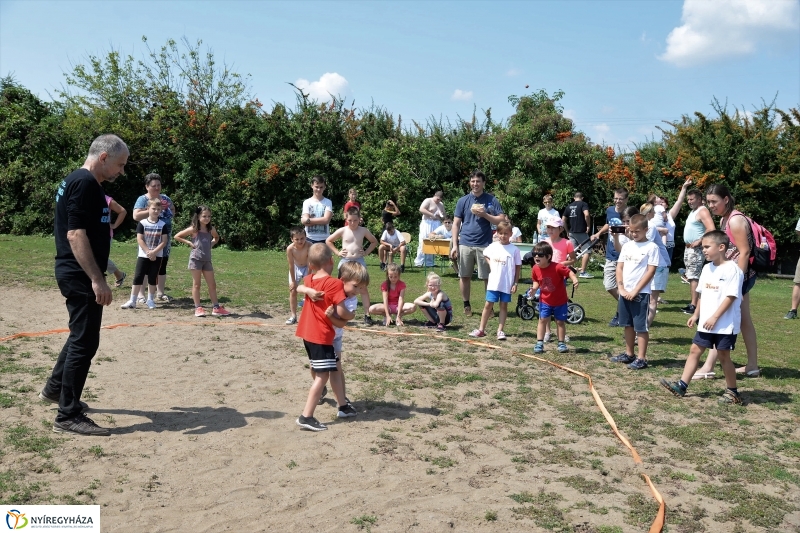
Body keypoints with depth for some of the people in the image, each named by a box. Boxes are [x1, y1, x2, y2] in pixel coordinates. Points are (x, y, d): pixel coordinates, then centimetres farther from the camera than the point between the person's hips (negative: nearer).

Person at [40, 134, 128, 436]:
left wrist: (103, 269, 27)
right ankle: (68, 417, 2)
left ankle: (54, 389, 39)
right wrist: (97, 279, -26)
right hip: (80, 277, -11)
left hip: (76, 274, 11)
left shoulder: (75, 181, 16)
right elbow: (76, 234, -24)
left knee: (81, 335, 24)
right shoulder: (86, 183, -16)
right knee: (85, 342, -5)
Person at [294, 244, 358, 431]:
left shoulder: (308, 280, 6)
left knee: (334, 369, 18)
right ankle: (306, 417, -7)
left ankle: (343, 406, 28)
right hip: (322, 336, -8)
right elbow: (341, 312, -20)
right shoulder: (335, 283, -16)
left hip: (308, 333, 9)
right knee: (322, 375, -5)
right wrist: (351, 315, 0)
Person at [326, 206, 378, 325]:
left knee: (363, 288, 2)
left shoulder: (363, 231, 1)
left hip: (359, 261, 0)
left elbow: (374, 242, 15)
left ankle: (367, 315, 6)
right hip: (345, 261, 0)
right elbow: (328, 241, 9)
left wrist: (366, 252, 3)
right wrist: (337, 252, 1)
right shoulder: (342, 231, -1)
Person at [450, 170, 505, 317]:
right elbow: (456, 224, 5)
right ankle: (466, 305, 21)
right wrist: (454, 245, -2)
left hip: (485, 244, -1)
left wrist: (484, 214, -14)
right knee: (464, 276, 7)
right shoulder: (463, 201, 6)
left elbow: (501, 220, -1)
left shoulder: (492, 200, 3)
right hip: (465, 244, 2)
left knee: (488, 277, 1)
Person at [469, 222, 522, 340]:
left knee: (504, 305, 7)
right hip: (494, 282, 2)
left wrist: (515, 283, -4)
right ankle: (481, 329, 12)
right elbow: (485, 255, 22)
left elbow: (518, 267, -1)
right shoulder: (493, 247, 2)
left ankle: (500, 330, 13)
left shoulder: (514, 249, -5)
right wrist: (490, 264, 3)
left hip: (507, 284, -2)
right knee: (488, 305, 5)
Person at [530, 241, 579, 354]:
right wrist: (534, 288, -16)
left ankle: (561, 343, 22)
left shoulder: (557, 267, -26)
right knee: (542, 320, 0)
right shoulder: (535, 269, -12)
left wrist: (575, 280, -39)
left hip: (560, 301, -3)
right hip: (545, 300, 3)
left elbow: (569, 272, -20)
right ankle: (539, 343, 5)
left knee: (560, 322, 9)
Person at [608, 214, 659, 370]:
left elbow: (651, 271, -12)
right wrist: (621, 288, -3)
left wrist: (635, 291, -14)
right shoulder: (627, 246, 9)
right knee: (628, 324, 14)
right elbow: (619, 267, 9)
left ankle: (641, 359, 6)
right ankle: (629, 354, 25)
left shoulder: (651, 247, -8)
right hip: (625, 292, 6)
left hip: (641, 293, -6)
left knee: (641, 327, 0)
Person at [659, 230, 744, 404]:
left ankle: (732, 392, 17)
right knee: (695, 350, 6)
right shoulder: (707, 268, 10)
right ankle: (681, 386, 9)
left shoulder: (732, 269, -15)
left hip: (725, 324, -8)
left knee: (723, 355, 2)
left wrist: (715, 317, -21)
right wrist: (696, 314, 15)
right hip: (705, 322, 8)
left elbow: (731, 296, -19)